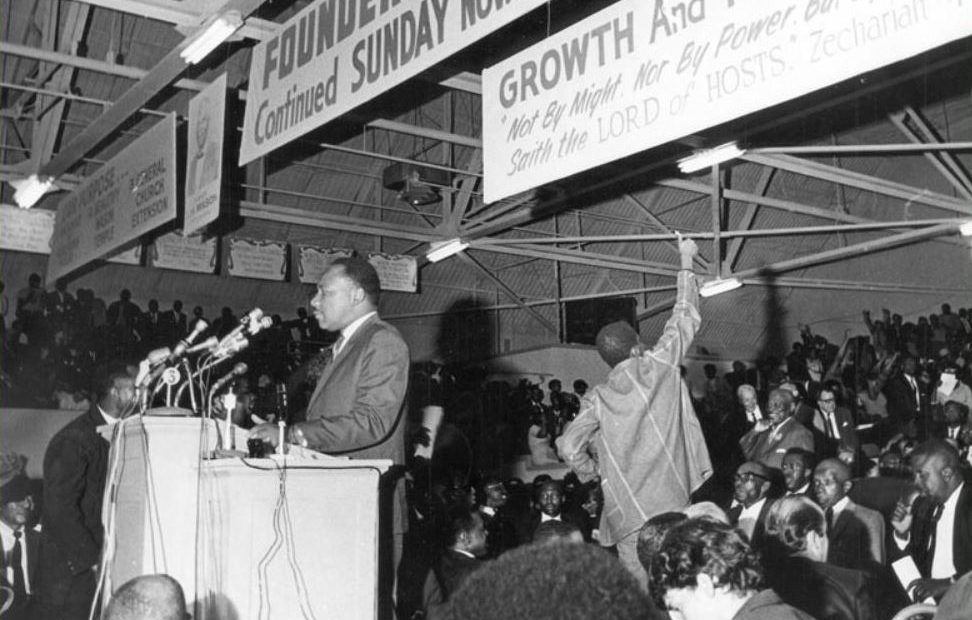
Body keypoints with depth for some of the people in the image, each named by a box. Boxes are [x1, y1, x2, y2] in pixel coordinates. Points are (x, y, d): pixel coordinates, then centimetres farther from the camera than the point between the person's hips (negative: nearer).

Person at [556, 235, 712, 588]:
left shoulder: (598, 400, 1)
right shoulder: (658, 367, -2)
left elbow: (568, 446, -5)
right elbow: (685, 319, 9)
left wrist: (593, 474, 15)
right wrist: (686, 261, 20)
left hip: (626, 515, 1)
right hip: (670, 503, -1)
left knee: (642, 592, 6)